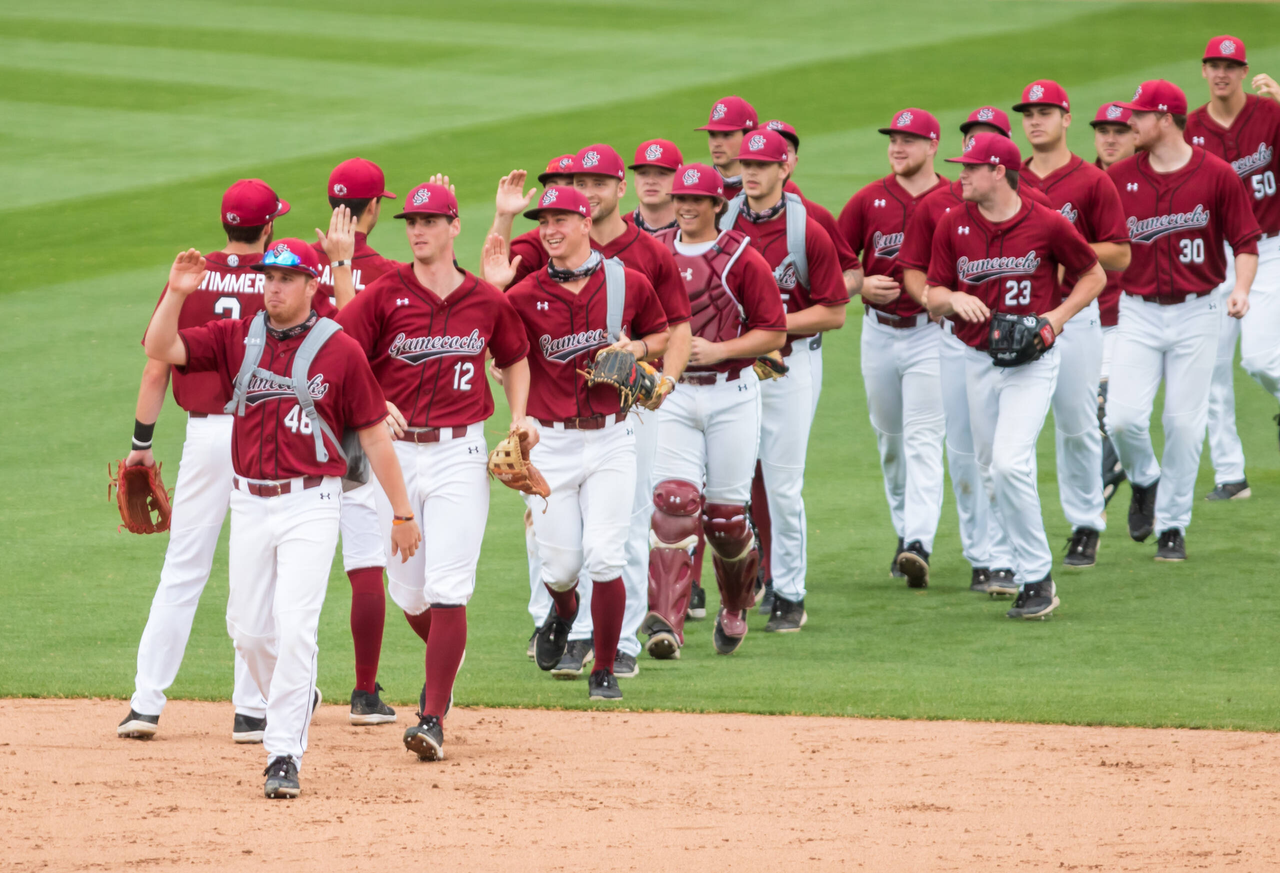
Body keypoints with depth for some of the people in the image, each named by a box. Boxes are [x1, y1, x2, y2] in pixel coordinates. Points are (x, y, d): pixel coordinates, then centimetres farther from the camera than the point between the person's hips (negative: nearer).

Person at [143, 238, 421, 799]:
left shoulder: (341, 351, -4)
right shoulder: (236, 339, 5)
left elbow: (374, 436, 0)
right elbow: (160, 349, -5)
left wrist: (402, 513, 2)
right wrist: (176, 293, -20)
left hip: (310, 505, -4)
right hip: (249, 502, 4)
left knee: (294, 627, -13)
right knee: (248, 630, 9)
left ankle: (284, 754, -9)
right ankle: (294, 702, 37)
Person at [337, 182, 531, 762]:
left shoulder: (487, 302, 5)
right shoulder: (384, 296, -2)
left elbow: (514, 359, 23)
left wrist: (519, 417, 8)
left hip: (459, 454, -1)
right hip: (394, 451, 1)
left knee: (446, 589, -11)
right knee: (409, 593, 8)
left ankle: (433, 719, -10)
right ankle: (443, 668, 40)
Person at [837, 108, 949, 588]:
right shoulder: (868, 201, 5)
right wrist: (862, 286, -10)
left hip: (932, 332, -4)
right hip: (879, 330, 4)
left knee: (924, 440, -12)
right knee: (890, 439, 14)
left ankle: (919, 546, -21)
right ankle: (904, 529, 29)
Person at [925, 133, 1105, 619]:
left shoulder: (1046, 224, -8)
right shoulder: (953, 226, 3)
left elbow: (1094, 275, 5)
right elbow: (933, 295, 9)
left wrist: (1059, 315, -10)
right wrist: (954, 300, -14)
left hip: (1031, 360, -5)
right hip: (977, 360, 5)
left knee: (1010, 465, -18)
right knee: (990, 471, 10)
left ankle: (1037, 579, -9)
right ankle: (1024, 568, 26)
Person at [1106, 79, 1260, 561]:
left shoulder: (1217, 175, -4)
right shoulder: (1119, 177, 3)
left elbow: (1245, 241, -1)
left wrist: (1241, 289, -17)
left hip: (1196, 313, -2)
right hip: (1138, 312, 2)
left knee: (1184, 423, -1)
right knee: (1123, 417, -12)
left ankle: (1172, 525, 13)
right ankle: (1144, 481, 20)